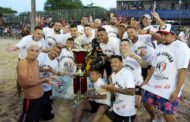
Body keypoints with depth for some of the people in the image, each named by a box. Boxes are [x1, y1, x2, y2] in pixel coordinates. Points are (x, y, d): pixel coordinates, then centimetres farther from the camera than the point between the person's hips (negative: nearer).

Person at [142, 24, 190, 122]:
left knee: (168, 114, 0)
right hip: (153, 85, 7)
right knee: (147, 103, 18)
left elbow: (182, 71, -17)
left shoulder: (181, 47, -12)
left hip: (169, 89, -7)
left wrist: (177, 91, -19)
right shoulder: (160, 47, 11)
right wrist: (146, 81, 13)